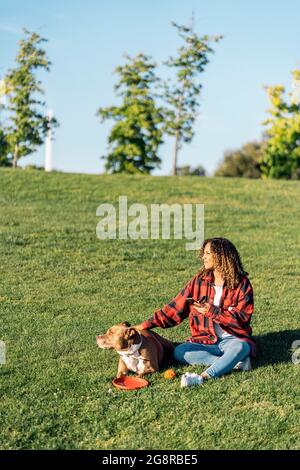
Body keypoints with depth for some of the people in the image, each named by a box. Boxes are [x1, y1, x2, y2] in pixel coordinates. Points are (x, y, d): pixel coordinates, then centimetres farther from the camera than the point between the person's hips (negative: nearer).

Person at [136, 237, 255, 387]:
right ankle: (235, 361, -27)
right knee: (179, 352, -23)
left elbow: (242, 317, -11)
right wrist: (147, 324, -2)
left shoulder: (241, 283, -6)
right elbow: (175, 307, 4)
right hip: (206, 340, 4)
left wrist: (213, 312, -21)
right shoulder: (199, 281, 4)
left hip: (234, 339, -4)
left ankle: (203, 377, -44)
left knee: (240, 347, -37)